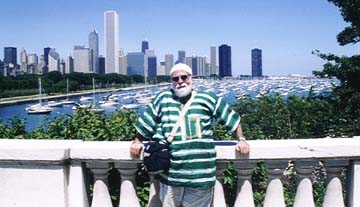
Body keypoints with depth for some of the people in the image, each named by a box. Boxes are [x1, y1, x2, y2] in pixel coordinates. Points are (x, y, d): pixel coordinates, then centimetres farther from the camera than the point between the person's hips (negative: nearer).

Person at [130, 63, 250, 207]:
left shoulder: (207, 99, 4)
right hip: (170, 172, 1)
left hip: (201, 172, -1)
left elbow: (232, 119, 11)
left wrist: (241, 140, 7)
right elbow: (145, 124, 15)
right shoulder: (163, 98, 6)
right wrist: (137, 142, 12)